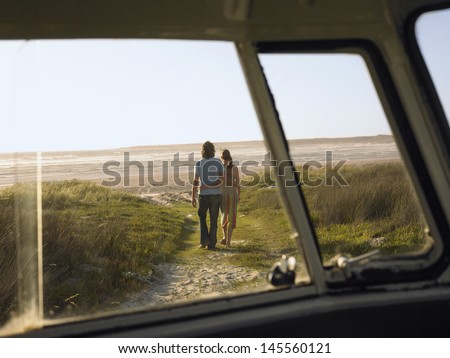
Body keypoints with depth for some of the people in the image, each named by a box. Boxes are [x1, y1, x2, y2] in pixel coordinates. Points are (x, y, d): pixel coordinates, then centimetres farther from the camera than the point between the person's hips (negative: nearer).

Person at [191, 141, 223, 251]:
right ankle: (212, 244, 7)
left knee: (202, 217, 20)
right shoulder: (218, 162, 2)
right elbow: (221, 180, -7)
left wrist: (193, 197, -2)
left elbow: (196, 181, -7)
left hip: (203, 195, -1)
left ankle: (204, 239, 6)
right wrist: (207, 186, -9)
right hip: (216, 194, 2)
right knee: (213, 220, 8)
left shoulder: (199, 163, -5)